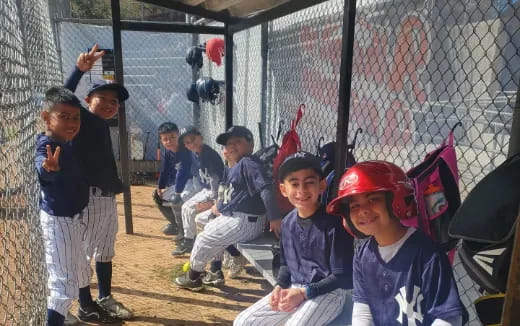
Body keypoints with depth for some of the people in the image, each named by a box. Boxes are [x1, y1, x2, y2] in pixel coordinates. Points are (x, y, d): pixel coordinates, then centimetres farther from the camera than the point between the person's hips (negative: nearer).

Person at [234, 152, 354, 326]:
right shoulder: (288, 222, 2)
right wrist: (280, 286, -4)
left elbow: (343, 277, -15)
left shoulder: (334, 223, -18)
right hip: (293, 289, 7)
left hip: (328, 292, -6)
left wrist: (304, 293, -19)